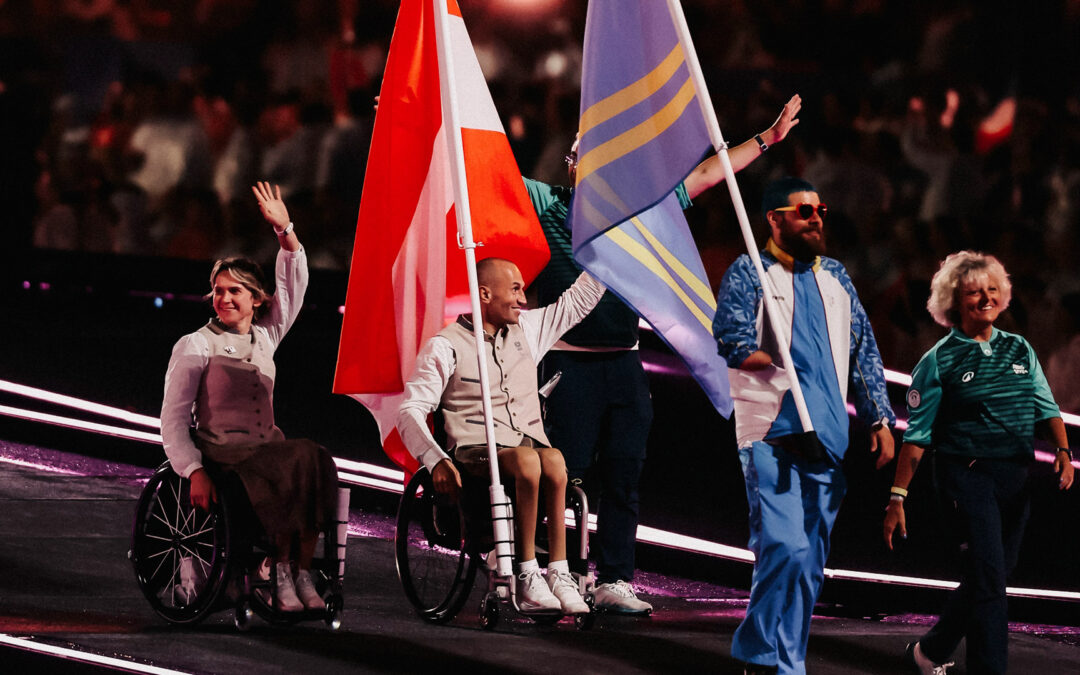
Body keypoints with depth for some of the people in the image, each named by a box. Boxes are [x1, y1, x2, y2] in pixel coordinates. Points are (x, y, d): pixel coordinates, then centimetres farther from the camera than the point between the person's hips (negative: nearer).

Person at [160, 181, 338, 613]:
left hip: (267, 451, 5)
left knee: (315, 460, -30)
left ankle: (302, 572, -31)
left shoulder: (265, 338, 18)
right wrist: (194, 473, -14)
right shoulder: (195, 346, 4)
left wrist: (284, 230, 2)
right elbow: (173, 420, 0)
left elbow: (293, 285, 15)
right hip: (222, 455, -5)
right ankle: (283, 573, -29)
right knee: (298, 462, -32)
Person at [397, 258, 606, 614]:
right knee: (527, 461, -38)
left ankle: (559, 575, -36)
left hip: (531, 445, 4)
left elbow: (579, 299, 30)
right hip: (476, 450, -4)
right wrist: (436, 460, -16)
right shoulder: (446, 346, 5)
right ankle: (527, 578, -34)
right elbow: (410, 410, -1)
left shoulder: (528, 329, 21)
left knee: (553, 460, -34)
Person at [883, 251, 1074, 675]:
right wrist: (897, 496, -7)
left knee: (987, 577, 12)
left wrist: (1062, 452, -10)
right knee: (988, 577, -15)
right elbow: (917, 436, -2)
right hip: (967, 475, -6)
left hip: (1014, 479, 6)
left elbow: (1046, 409, 10)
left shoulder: (1020, 351, 14)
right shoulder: (939, 361, -1)